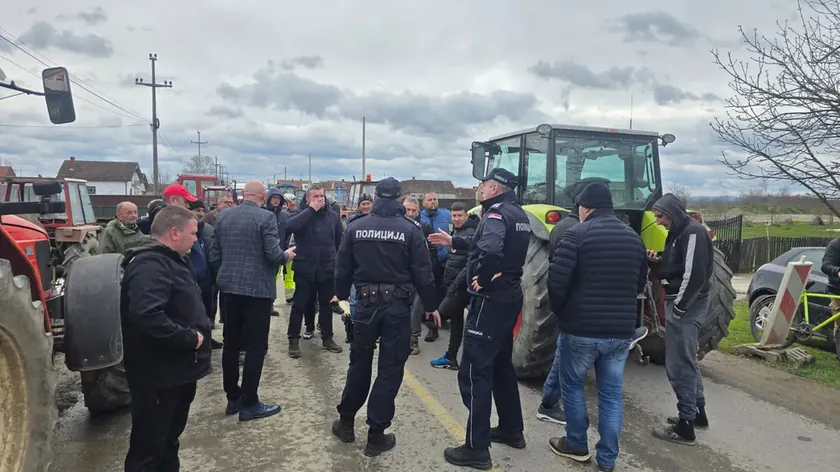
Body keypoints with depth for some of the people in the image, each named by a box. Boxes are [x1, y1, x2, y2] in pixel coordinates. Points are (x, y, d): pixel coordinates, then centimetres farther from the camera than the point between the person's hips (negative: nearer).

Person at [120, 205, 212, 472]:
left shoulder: (167, 260, 14)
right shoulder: (150, 264, -21)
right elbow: (147, 316, -35)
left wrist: (197, 333, 9)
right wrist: (190, 338, -24)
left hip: (177, 371, 10)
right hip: (159, 375, -10)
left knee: (169, 440, 23)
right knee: (148, 447, 3)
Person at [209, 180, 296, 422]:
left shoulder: (223, 217, 6)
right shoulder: (266, 217, -12)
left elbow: (214, 256, 7)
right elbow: (273, 255, -17)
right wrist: (287, 255, 4)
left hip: (230, 287, 6)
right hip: (258, 289, -6)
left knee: (231, 343, 13)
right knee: (256, 346, 1)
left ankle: (233, 397, 22)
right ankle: (249, 403, 4)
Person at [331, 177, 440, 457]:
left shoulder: (356, 226, 0)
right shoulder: (410, 229, -8)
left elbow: (343, 267, 7)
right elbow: (422, 272, -7)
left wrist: (342, 294, 23)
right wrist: (430, 305, 5)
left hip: (366, 302, 3)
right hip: (398, 305, -3)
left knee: (359, 363, 17)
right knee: (390, 368, 5)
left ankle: (345, 423, 29)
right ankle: (376, 434, 10)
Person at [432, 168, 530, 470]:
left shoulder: (496, 213, -17)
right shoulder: (518, 214, 12)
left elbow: (490, 251, -38)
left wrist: (482, 278, -21)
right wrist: (453, 242, 26)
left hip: (491, 300, -10)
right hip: (510, 296, 10)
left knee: (474, 371, -4)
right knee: (501, 364, 21)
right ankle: (512, 430, 33)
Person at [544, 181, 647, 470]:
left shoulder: (578, 234, -10)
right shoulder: (633, 237, 9)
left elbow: (556, 281, -17)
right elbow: (640, 285, 15)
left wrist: (560, 312, 0)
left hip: (581, 328, -5)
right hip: (621, 331, 5)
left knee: (572, 384, 16)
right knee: (611, 394, 13)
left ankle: (577, 445, 27)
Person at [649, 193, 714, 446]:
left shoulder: (693, 232, -16)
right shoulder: (677, 232, 14)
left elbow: (695, 275, -23)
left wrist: (678, 308, -19)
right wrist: (656, 262, 0)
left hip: (687, 305, -10)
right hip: (679, 302, 10)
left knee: (679, 365, -5)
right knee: (687, 361, 19)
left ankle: (685, 427, 3)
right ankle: (698, 413, 32)